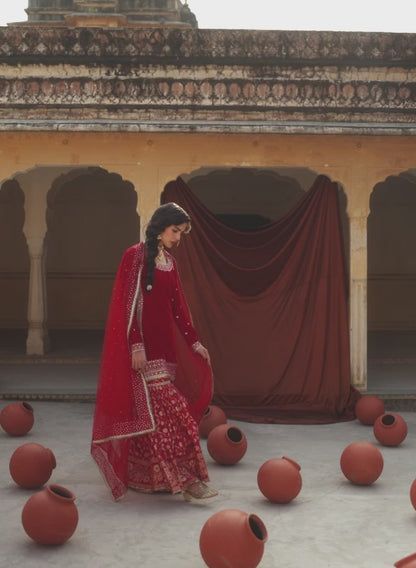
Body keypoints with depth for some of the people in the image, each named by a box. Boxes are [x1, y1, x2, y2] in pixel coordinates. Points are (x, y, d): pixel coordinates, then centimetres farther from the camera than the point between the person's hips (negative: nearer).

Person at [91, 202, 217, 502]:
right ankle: (185, 478, -12)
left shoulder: (169, 262, 15)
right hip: (144, 347, -7)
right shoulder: (136, 256, -7)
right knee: (167, 410, -12)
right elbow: (129, 304, -12)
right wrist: (136, 345, -18)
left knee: (149, 412, 8)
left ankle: (141, 476, 15)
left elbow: (178, 306, 19)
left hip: (165, 346, 7)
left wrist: (194, 342, 16)